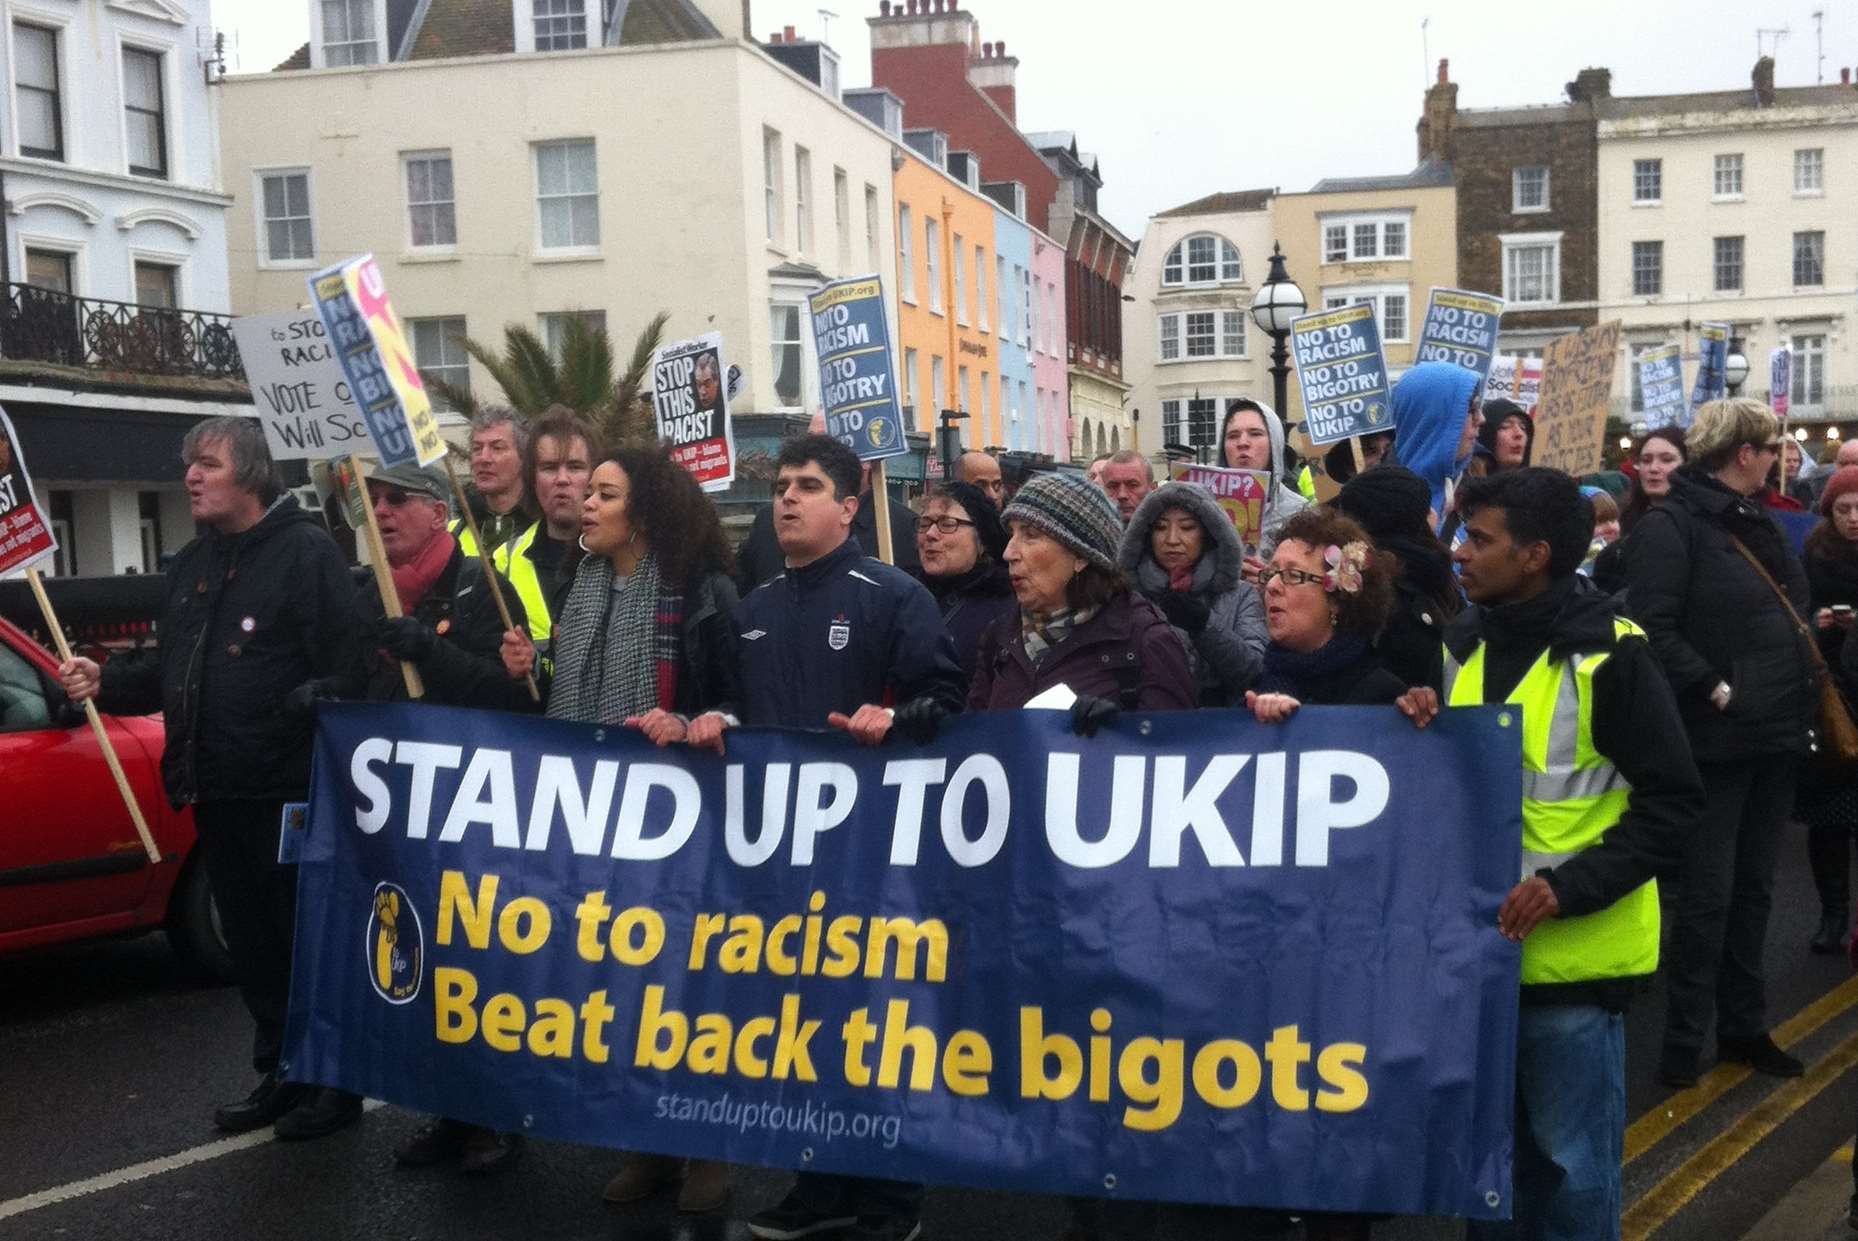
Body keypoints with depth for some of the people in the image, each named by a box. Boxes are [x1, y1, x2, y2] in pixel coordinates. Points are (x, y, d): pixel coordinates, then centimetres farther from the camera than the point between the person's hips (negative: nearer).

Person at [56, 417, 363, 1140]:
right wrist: (105, 683, 5)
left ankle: (334, 1084, 17)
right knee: (250, 944, 16)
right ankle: (279, 1076, 30)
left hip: (289, 794, -8)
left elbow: (343, 673, -20)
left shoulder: (305, 551, -11)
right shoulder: (192, 564, 16)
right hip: (217, 794, 8)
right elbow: (171, 674, 22)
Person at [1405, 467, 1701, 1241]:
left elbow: (1673, 803, -13)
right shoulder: (1463, 646, 7)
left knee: (1570, 1158, 7)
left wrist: (1569, 889, -22)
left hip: (1572, 951, -6)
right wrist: (1425, 736, -5)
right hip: (1476, 944, 6)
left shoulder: (1608, 655, -13)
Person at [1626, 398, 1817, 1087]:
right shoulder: (1670, 526, -12)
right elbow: (1655, 629, -21)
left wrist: (1799, 691, 9)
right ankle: (1683, 1041, 10)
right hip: (1717, 738, -8)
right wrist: (1718, 691, -20)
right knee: (1708, 893, -1)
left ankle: (1744, 1027, 27)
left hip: (1774, 735, 8)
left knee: (1753, 888, 15)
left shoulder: (1757, 522, 15)